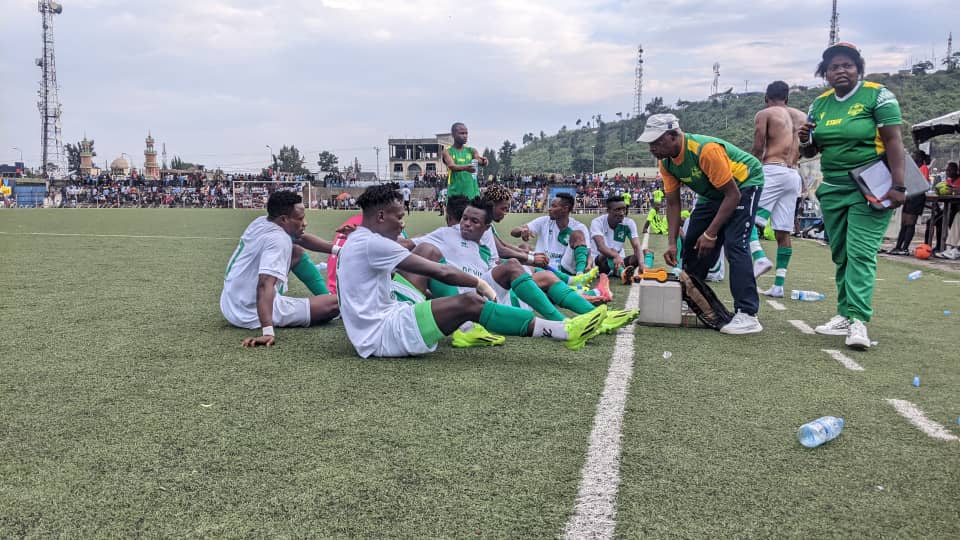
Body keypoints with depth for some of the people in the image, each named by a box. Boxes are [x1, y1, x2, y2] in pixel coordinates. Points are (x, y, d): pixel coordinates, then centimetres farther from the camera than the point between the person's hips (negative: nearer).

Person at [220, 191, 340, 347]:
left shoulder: (261, 222, 3)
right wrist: (267, 331, -46)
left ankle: (326, 295, 28)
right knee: (334, 302, -14)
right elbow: (265, 285, -37)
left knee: (297, 251, 22)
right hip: (251, 314, -10)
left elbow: (301, 238, 20)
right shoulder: (278, 240, -23)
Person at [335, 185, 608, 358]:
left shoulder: (357, 242, 14)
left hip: (377, 324, 10)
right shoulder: (372, 243, -17)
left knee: (428, 251, 10)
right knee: (468, 302, -24)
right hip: (383, 336, -10)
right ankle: (562, 331, -27)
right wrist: (479, 282, -3)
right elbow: (442, 273, -16)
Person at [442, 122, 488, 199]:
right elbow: (452, 166, -18)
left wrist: (483, 161, -31)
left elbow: (480, 161, -6)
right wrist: (465, 168, -38)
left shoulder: (471, 150, 10)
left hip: (472, 191, 3)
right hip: (455, 192, -3)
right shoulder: (447, 152, 0)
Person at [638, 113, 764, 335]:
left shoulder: (705, 150, -35)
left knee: (734, 245, -23)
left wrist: (710, 234, -30)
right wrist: (672, 243, -14)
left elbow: (733, 195, -30)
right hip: (712, 193, 8)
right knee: (691, 243, 6)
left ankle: (747, 315, -23)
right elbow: (673, 203, -4)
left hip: (745, 183, -8)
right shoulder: (666, 162, -12)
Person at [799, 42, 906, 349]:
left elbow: (894, 142, -12)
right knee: (840, 255, 8)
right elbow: (810, 152, 16)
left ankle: (858, 320, -15)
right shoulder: (819, 104, 9)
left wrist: (898, 186, -19)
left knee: (861, 254, -13)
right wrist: (805, 141, -8)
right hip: (832, 189, 6)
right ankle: (844, 315, 14)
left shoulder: (877, 96, -7)